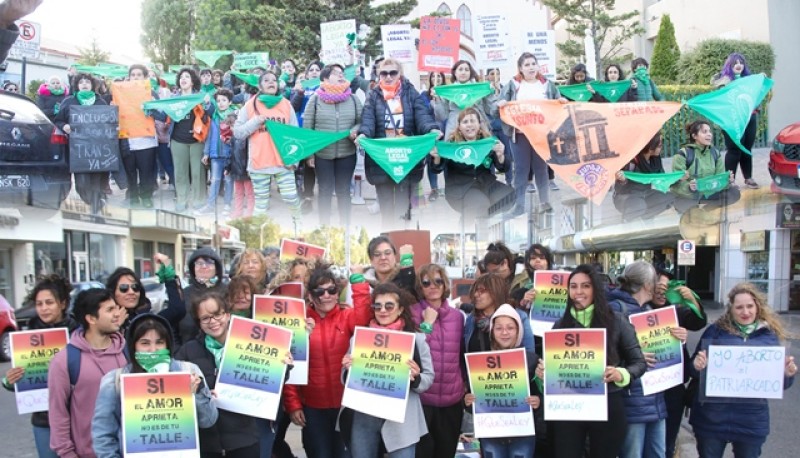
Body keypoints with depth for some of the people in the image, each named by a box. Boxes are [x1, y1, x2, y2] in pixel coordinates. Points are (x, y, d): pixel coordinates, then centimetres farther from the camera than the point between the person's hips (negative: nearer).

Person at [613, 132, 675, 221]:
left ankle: (644, 216, 3)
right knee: (638, 205, -38)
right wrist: (622, 181, -45)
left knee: (669, 197, -14)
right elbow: (619, 190, -23)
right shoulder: (631, 161, -26)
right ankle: (627, 219, -5)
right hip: (627, 195, -7)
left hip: (646, 194, 7)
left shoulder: (656, 158, -7)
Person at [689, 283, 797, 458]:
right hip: (712, 417, -1)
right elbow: (695, 368, 1)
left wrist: (787, 374, -14)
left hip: (752, 419, 1)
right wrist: (697, 366, -22)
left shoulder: (770, 336, 3)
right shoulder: (715, 331, -1)